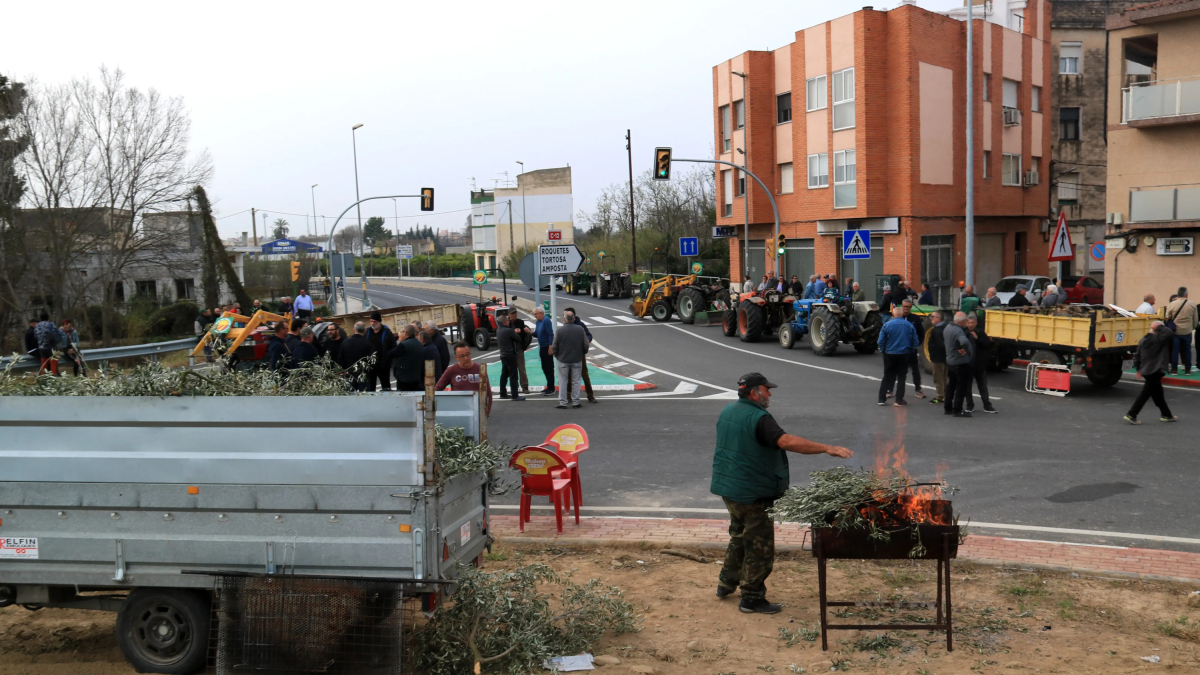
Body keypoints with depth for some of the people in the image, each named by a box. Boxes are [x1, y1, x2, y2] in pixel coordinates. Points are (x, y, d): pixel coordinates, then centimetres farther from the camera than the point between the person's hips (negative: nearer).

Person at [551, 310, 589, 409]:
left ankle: (562, 402, 7)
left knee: (563, 381, 7)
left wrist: (556, 355, 12)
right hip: (577, 360, 1)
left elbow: (554, 347, -6)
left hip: (563, 360, -1)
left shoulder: (559, 330, -11)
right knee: (575, 381, 10)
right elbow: (586, 344, -1)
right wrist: (582, 353, 18)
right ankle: (575, 402, 11)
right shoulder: (580, 329, -6)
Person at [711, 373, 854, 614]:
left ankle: (726, 583, 35)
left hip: (728, 486, 9)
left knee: (739, 536, 25)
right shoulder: (759, 418, -23)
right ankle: (752, 598, 7)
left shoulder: (727, 412, 6)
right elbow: (786, 441, -36)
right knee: (759, 546, 1)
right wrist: (827, 448, -37)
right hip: (752, 493, -9)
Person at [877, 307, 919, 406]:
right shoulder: (909, 326, -3)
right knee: (901, 377, 8)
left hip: (889, 354, 0)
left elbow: (881, 341, -8)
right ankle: (899, 400, 6)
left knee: (887, 376, 10)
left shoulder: (887, 325, -7)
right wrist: (912, 351, 14)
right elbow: (915, 341, 0)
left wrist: (883, 350, 8)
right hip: (903, 355, 0)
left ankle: (882, 399, 10)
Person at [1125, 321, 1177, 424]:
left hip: (1146, 370, 9)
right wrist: (1160, 327, -11)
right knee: (1145, 394, -5)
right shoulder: (1158, 339, -13)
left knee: (1158, 393, 17)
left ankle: (1166, 415, 27)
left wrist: (1138, 368, 23)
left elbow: (1137, 356, 15)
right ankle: (1131, 415, -7)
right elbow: (1170, 333, -23)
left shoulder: (1143, 340, 11)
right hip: (1156, 371, -9)